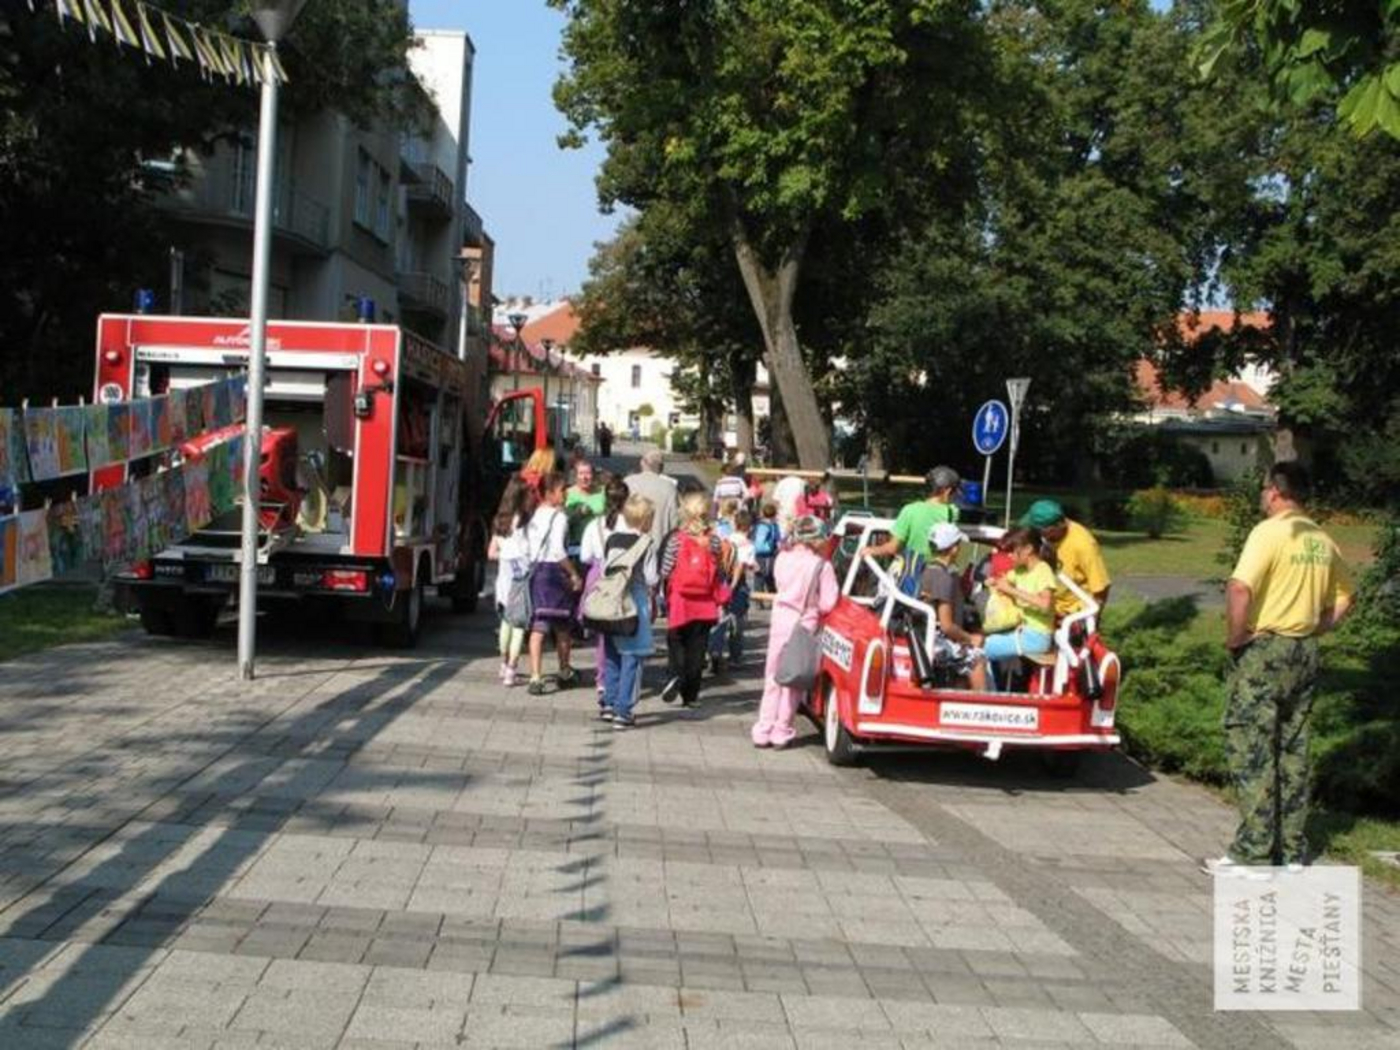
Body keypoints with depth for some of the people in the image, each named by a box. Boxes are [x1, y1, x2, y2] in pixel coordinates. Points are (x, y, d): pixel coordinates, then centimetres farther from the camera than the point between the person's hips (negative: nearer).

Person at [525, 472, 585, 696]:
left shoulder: (535, 515, 10)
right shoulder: (558, 517, -12)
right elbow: (558, 550, -19)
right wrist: (575, 575, -13)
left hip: (535, 569, 6)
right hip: (554, 570, -6)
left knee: (538, 626, 1)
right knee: (562, 626, 12)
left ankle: (535, 677, -10)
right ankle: (564, 673, 28)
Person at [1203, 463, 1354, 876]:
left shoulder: (1269, 533, -14)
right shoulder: (1322, 541, 10)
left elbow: (1240, 589, -27)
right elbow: (1345, 595, 22)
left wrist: (1234, 637, -14)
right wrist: (1315, 629, 16)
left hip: (1264, 651, -7)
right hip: (1305, 654, 7)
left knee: (1252, 753, -3)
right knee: (1293, 753, 13)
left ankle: (1253, 853, -2)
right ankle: (1293, 850, 18)